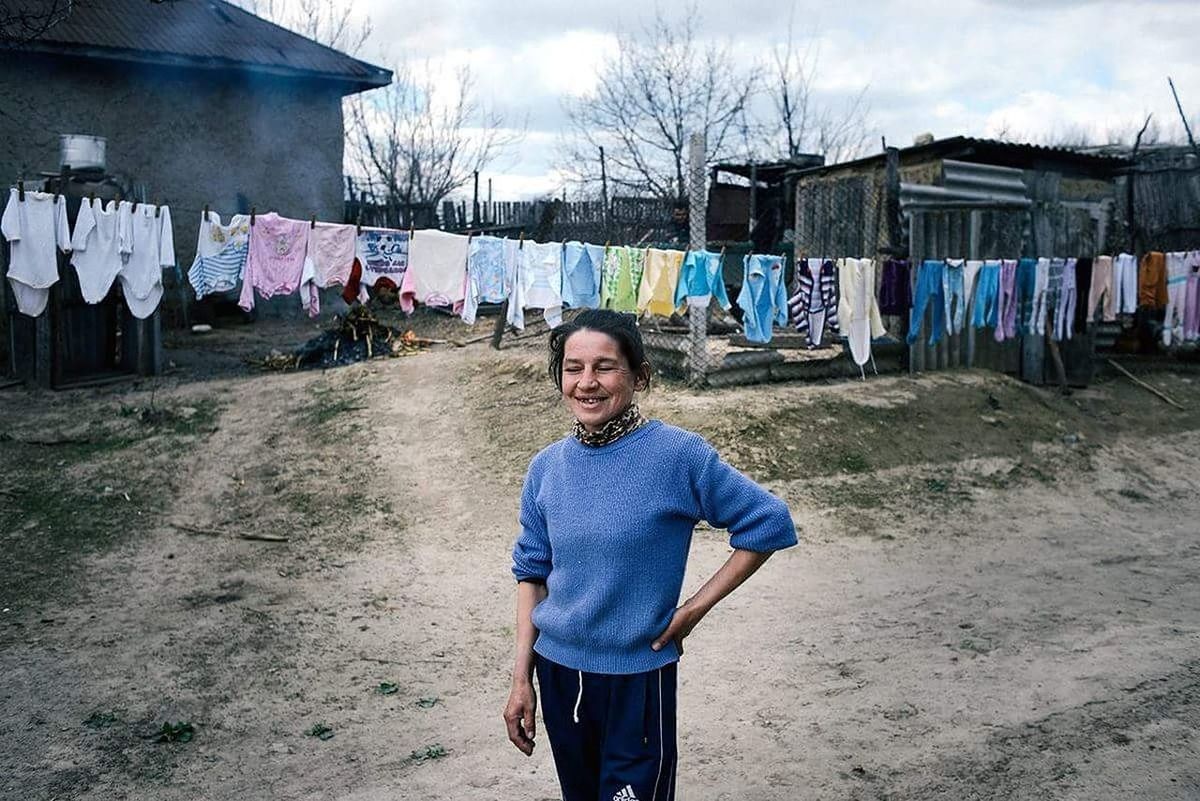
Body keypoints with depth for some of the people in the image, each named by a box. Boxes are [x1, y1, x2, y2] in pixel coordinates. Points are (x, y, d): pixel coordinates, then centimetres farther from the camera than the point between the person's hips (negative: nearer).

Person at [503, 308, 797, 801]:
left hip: (638, 674, -4)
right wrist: (521, 678, 4)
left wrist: (695, 608, -10)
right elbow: (532, 573, 7)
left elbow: (768, 524, -9)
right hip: (557, 669, 4)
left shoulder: (678, 454, -15)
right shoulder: (547, 467, -1)